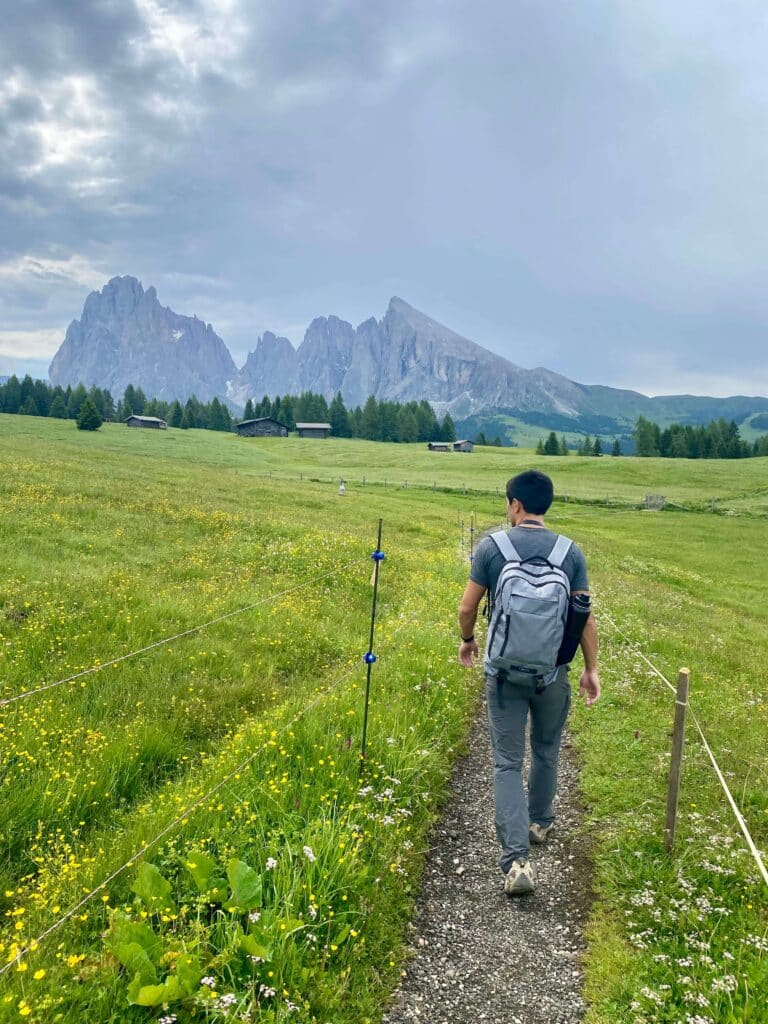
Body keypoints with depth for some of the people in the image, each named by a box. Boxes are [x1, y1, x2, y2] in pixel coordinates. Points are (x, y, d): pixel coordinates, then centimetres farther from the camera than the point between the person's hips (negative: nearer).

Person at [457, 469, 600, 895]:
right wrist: (591, 668, 8)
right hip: (552, 672, 2)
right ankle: (540, 822, 44)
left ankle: (516, 859, -7)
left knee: (507, 762, 4)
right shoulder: (571, 552, -5)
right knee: (546, 751, 24)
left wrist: (467, 641, 15)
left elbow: (467, 608, -5)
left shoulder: (490, 547, -9)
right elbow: (585, 617, -3)